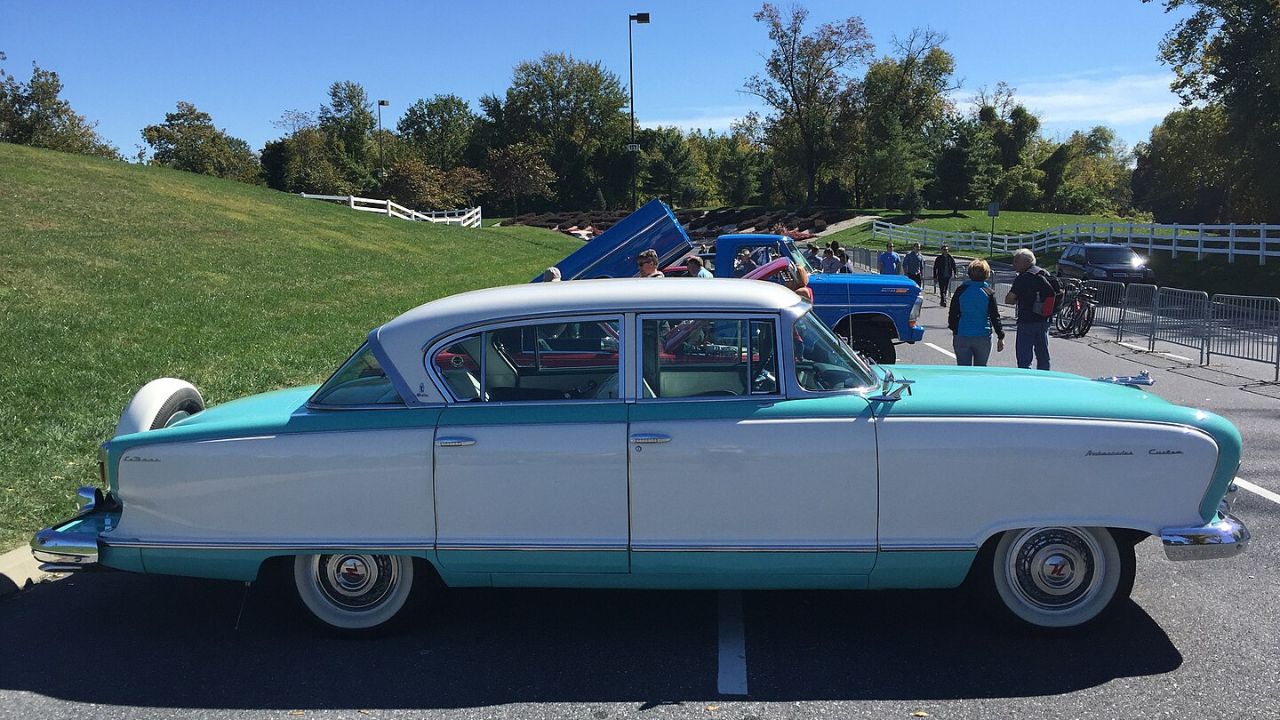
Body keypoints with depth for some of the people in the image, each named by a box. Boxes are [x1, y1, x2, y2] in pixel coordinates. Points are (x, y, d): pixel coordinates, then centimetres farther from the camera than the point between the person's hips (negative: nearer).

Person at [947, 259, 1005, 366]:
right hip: (983, 337, 0)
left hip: (962, 336, 1)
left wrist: (954, 329, 20)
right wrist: (1000, 337, 5)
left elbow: (953, 313, 4)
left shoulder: (961, 290, -2)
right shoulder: (989, 293, -4)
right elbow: (995, 317, -2)